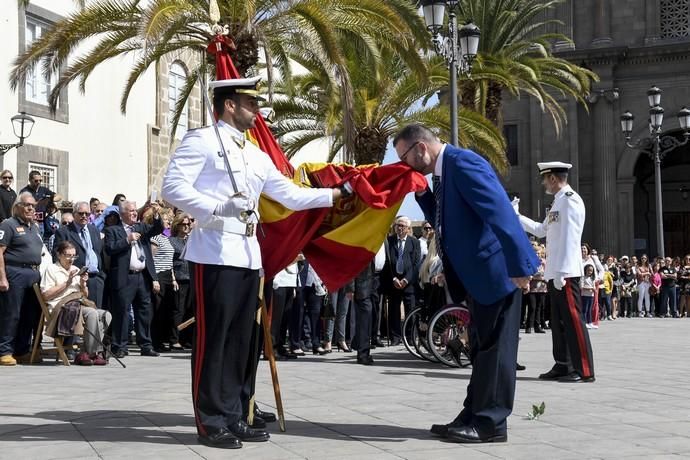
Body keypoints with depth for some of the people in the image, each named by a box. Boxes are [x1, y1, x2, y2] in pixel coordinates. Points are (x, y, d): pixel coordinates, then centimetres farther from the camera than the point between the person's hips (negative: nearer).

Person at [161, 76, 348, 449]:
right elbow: (173, 186, -12)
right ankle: (211, 421, 2)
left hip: (249, 256, 8)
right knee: (213, 337, -5)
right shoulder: (202, 141, -2)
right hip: (215, 254, -8)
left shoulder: (257, 156, 21)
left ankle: (234, 416, 16)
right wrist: (217, 209, -23)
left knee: (241, 339, 9)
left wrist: (337, 193, 14)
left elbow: (289, 195, 20)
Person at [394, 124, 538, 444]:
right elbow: (443, 220, 21)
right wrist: (421, 192, 6)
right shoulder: (443, 172, 12)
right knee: (481, 348, 15)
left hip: (497, 271, -10)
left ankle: (491, 423, 5)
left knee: (493, 348, -3)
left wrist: (519, 264, -31)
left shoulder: (463, 163, -19)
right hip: (478, 274, 10)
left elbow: (500, 212, -27)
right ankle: (474, 417, 23)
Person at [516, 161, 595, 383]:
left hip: (566, 273, -10)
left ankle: (584, 370, -8)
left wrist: (561, 272, -22)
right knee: (558, 321, 12)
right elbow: (541, 230, 29)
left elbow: (569, 238, -18)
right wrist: (516, 216, 28)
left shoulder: (570, 199, -11)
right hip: (555, 273, 10)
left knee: (572, 319, -9)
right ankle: (563, 366, 17)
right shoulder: (558, 202, 19)